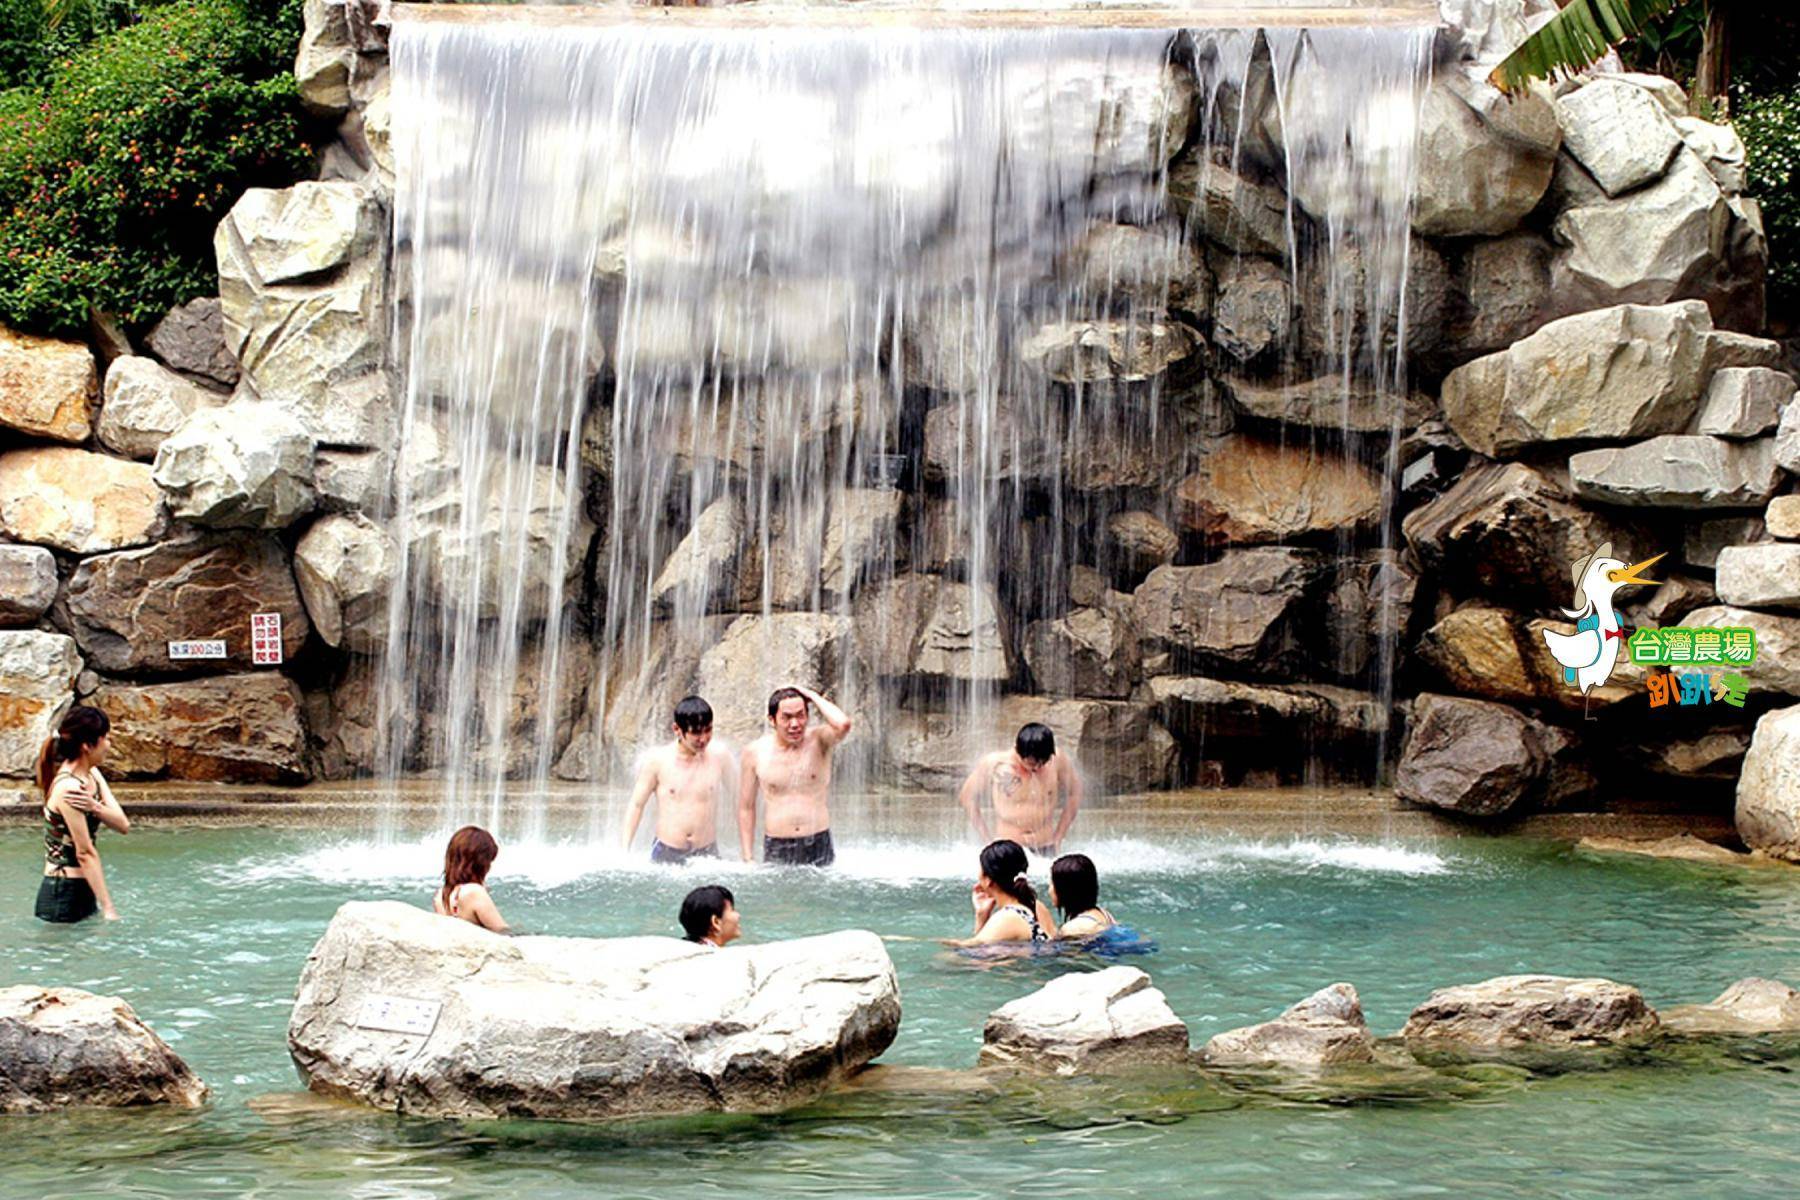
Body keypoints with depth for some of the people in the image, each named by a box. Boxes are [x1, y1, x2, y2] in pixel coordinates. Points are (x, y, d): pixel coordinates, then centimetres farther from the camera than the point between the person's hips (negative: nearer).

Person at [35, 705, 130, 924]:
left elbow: (123, 825, -1)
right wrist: (108, 909, -21)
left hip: (83, 890, 9)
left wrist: (95, 807, -22)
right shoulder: (68, 788, -20)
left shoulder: (92, 775, 6)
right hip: (63, 894, -9)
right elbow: (85, 853, -21)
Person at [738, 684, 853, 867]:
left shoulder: (818, 741, -1)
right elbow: (746, 808, 7)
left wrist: (812, 696, -12)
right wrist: (748, 858, 1)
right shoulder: (755, 752, 1)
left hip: (818, 847, 0)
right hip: (777, 851, 0)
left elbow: (843, 724, -25)